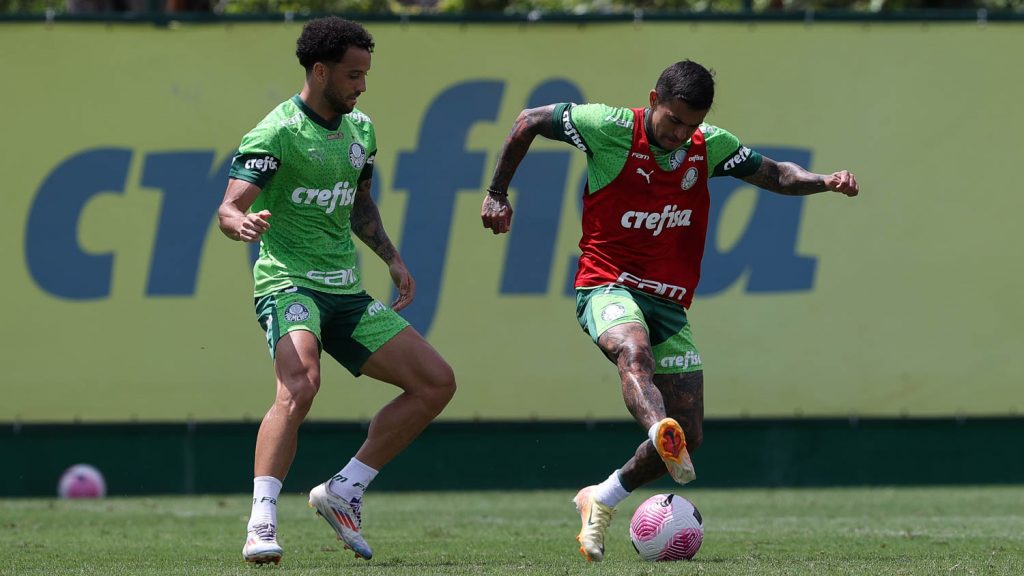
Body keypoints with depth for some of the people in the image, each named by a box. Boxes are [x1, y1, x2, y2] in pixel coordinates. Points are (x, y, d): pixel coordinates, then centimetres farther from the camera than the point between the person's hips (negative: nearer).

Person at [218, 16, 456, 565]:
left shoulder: (360, 130, 13)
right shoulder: (277, 133, -11)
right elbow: (229, 207, -19)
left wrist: (392, 258, 18)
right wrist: (243, 222, -42)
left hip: (345, 293, 8)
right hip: (288, 282, -8)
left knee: (437, 382, 4)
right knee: (300, 384, -35)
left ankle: (343, 491, 9)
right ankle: (261, 525, -36)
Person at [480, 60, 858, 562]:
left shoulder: (709, 147, 4)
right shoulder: (610, 128, -8)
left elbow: (775, 174, 9)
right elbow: (528, 122, 2)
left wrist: (826, 181, -10)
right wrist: (497, 193, 4)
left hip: (669, 303, 5)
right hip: (607, 287, -5)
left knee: (690, 436, -2)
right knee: (634, 351, -40)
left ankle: (600, 501, 18)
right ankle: (661, 433, -70)